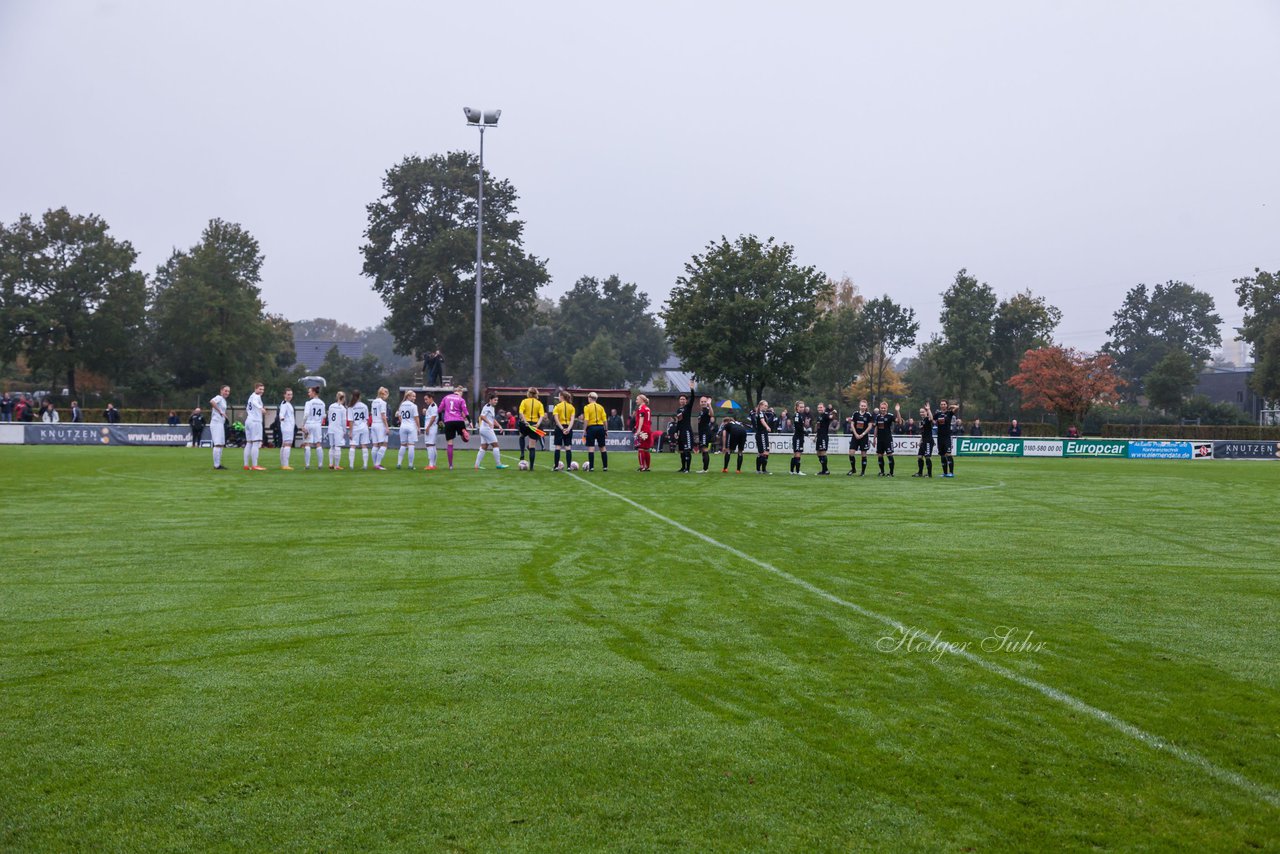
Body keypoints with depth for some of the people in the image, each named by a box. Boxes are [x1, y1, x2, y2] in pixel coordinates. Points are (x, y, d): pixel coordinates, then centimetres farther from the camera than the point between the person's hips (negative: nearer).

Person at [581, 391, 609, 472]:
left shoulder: (587, 407, -3)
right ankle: (605, 466, 12)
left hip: (591, 427, -4)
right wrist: (606, 430, 11)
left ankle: (591, 467, -5)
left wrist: (584, 430, -8)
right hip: (600, 427, 4)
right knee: (603, 447, 10)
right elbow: (605, 420, 4)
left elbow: (586, 420, -11)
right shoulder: (601, 407, 7)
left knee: (590, 448, -1)